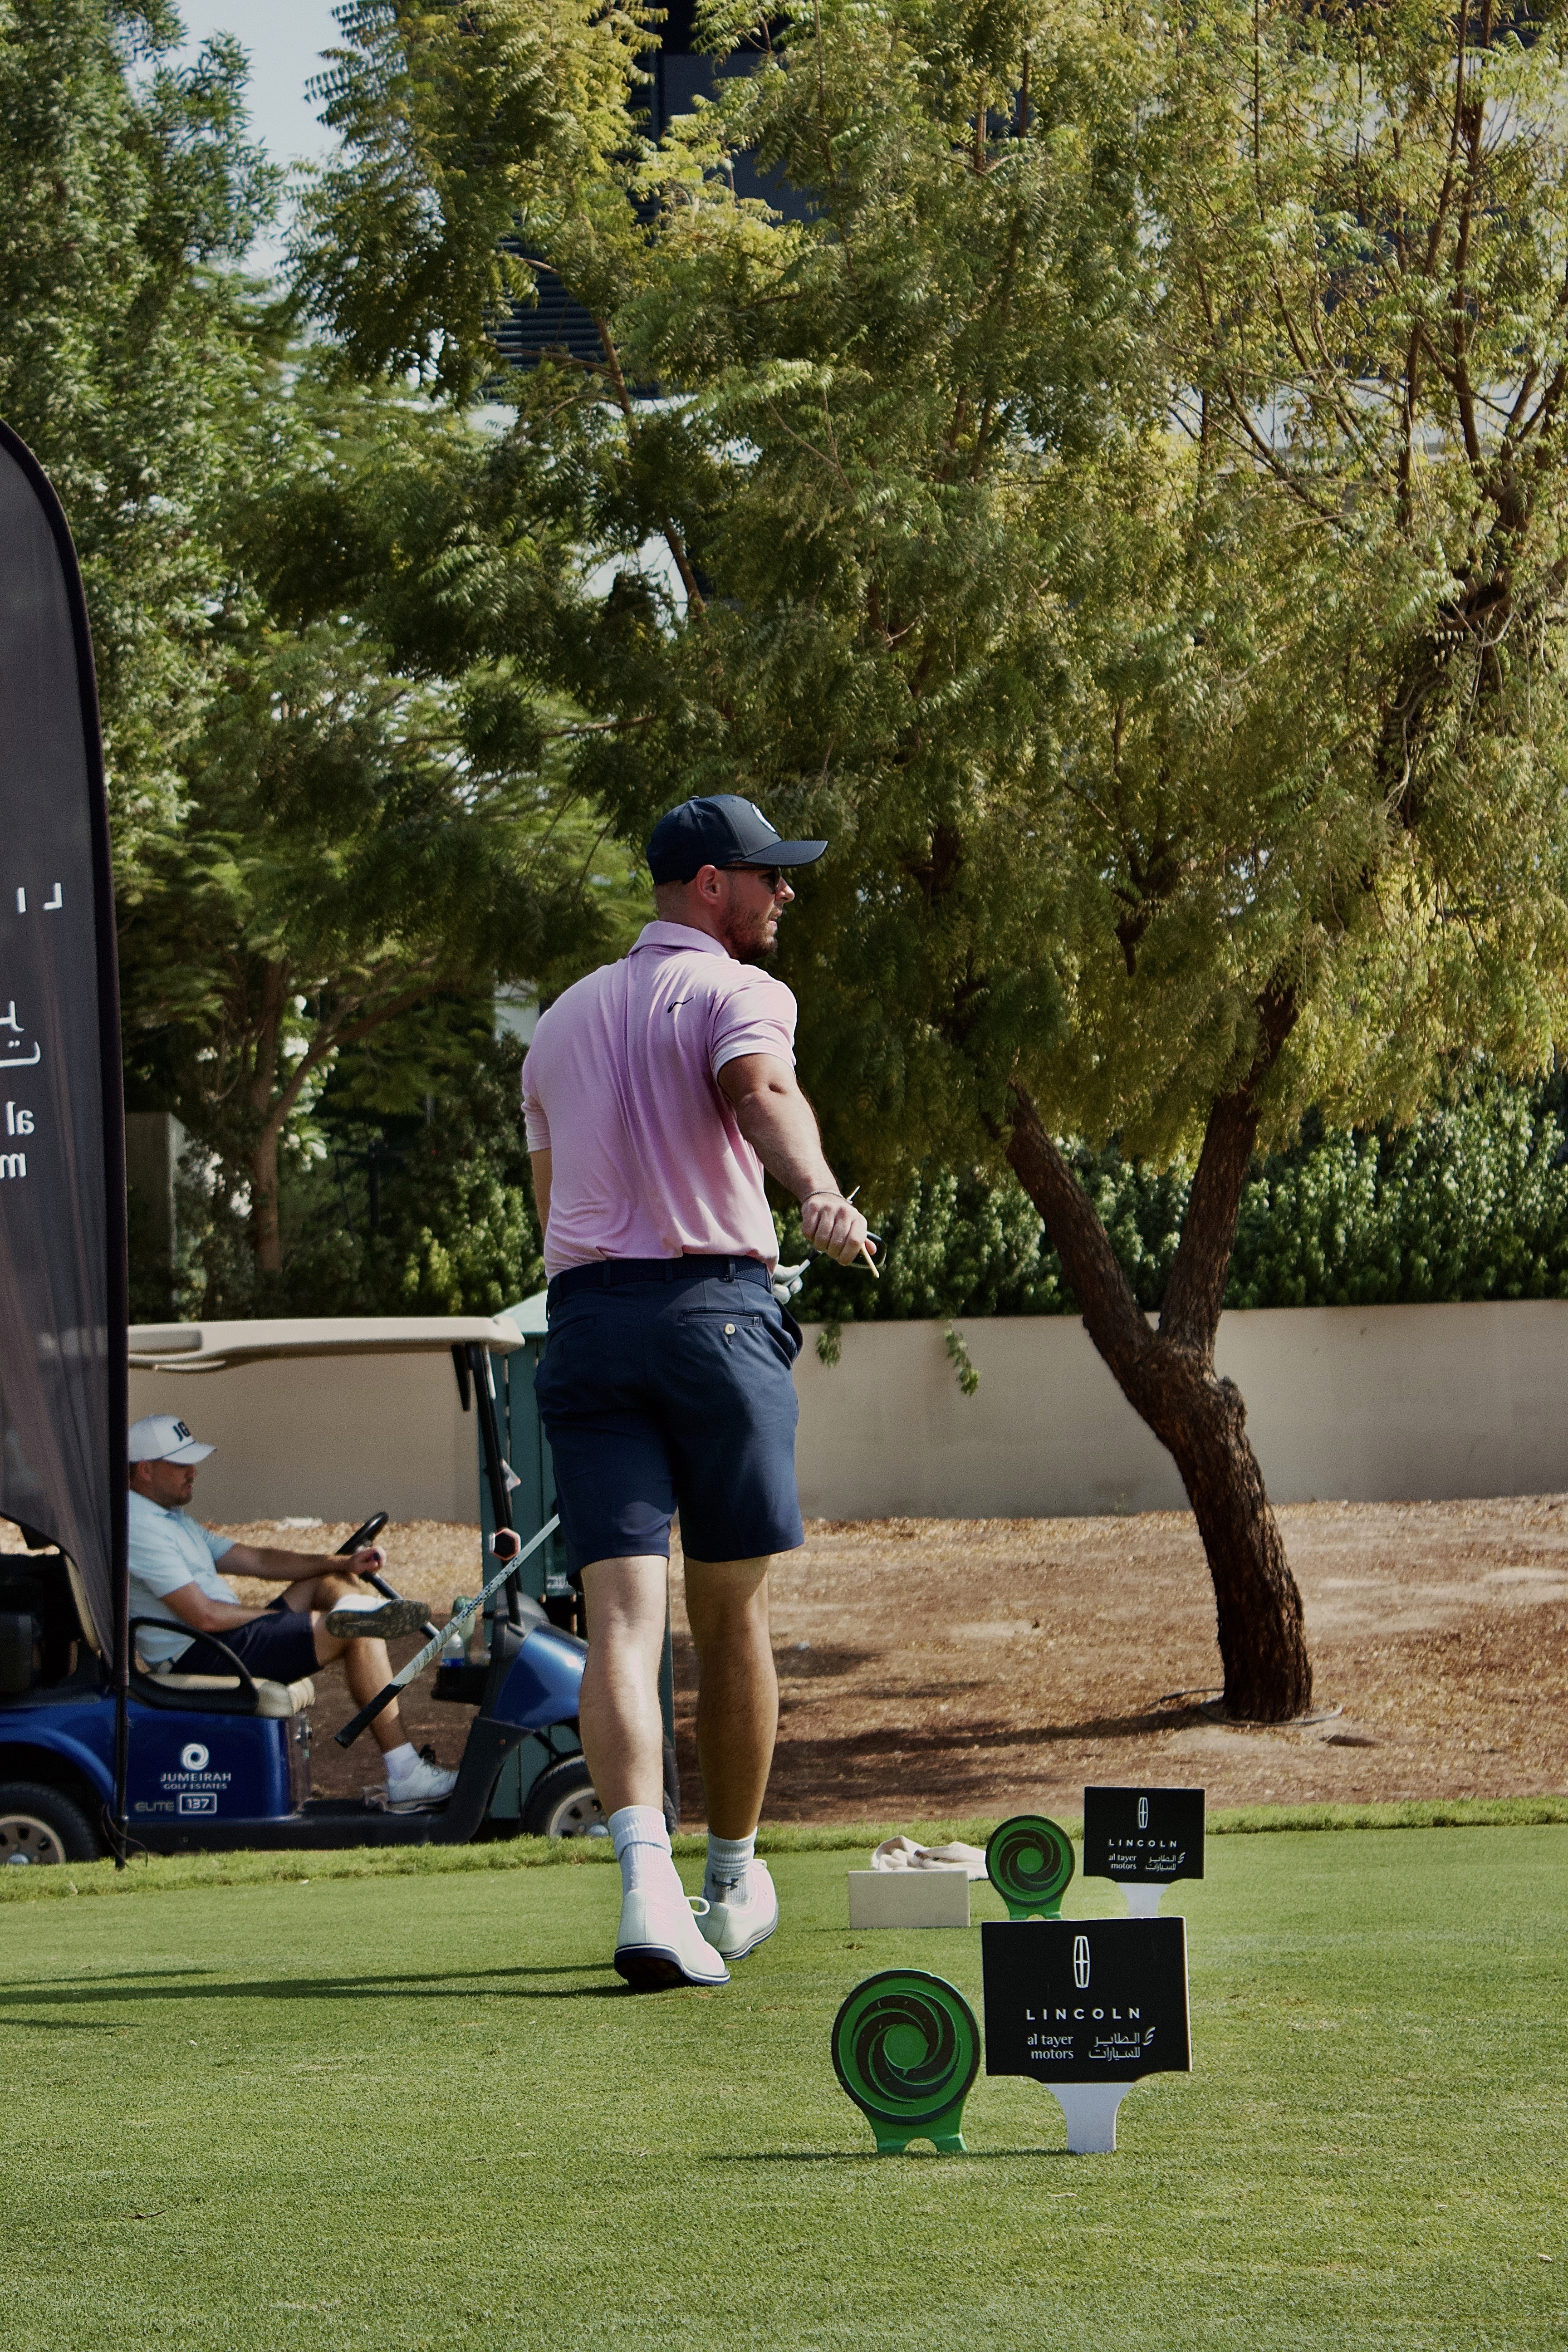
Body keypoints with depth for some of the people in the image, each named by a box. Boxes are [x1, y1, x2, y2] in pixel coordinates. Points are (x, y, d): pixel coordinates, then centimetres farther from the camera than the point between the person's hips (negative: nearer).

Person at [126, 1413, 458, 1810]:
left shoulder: (172, 1519, 21)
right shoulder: (139, 1527, -15)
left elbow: (256, 1560, 19)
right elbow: (203, 1616, -22)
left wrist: (345, 1564, 7)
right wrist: (281, 1615, -8)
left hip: (222, 1646, 11)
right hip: (204, 1658, -11)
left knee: (331, 1582, 19)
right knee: (360, 1635, -15)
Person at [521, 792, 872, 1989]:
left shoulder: (564, 1018, 22)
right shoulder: (736, 992, 1)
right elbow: (763, 1093, -22)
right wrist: (819, 1197, -41)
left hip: (583, 1310, 4)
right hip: (715, 1304, -4)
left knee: (624, 1617, -8)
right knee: (734, 1612, 11)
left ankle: (646, 1878, -26)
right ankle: (735, 1880, 24)